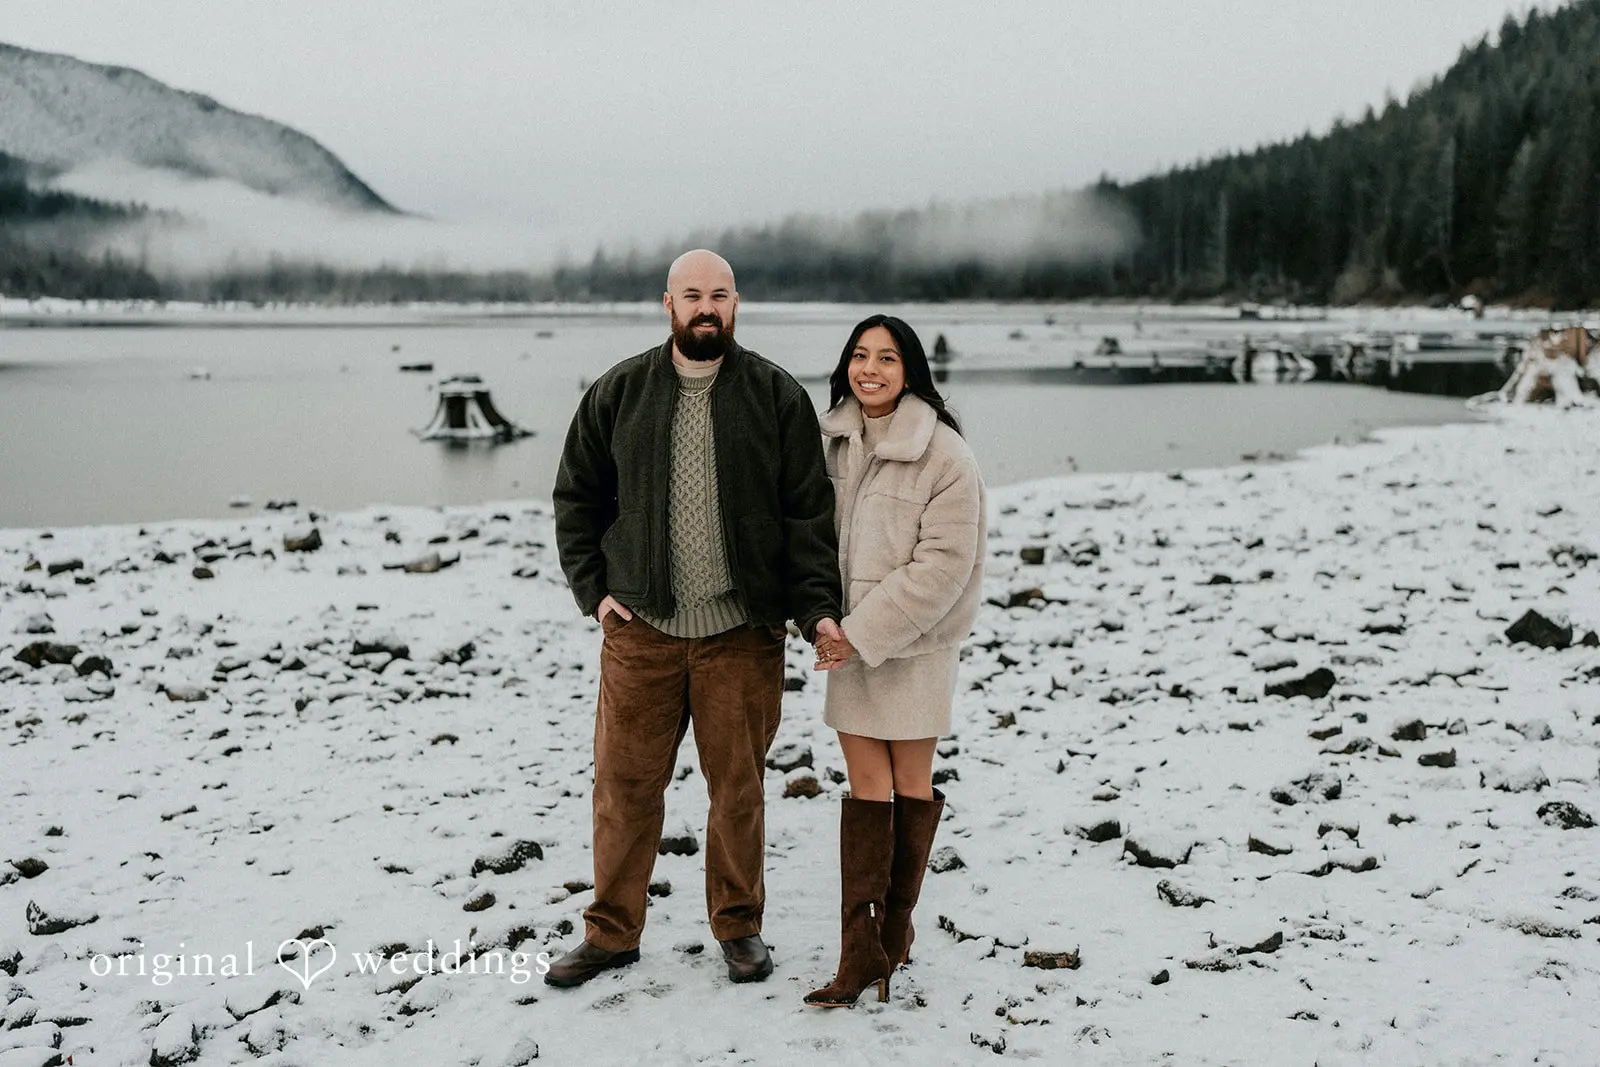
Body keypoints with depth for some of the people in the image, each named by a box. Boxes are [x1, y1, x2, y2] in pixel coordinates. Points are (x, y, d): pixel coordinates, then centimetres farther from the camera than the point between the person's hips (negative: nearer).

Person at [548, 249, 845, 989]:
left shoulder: (778, 396, 1)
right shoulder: (618, 393, 4)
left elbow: (809, 513, 0)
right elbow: (575, 498, 12)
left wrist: (816, 607, -10)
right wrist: (592, 588, 3)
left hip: (743, 632, -1)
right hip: (640, 627, 1)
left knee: (738, 787, 10)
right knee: (624, 783, 7)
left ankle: (739, 927, 28)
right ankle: (611, 932, 24)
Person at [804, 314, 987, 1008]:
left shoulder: (944, 456, -13)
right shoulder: (833, 440, 5)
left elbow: (942, 566, -17)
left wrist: (864, 631, -19)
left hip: (915, 641, -4)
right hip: (850, 638, 4)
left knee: (910, 781, 8)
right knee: (865, 782, 3)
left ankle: (893, 932, 25)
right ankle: (861, 953, 4)